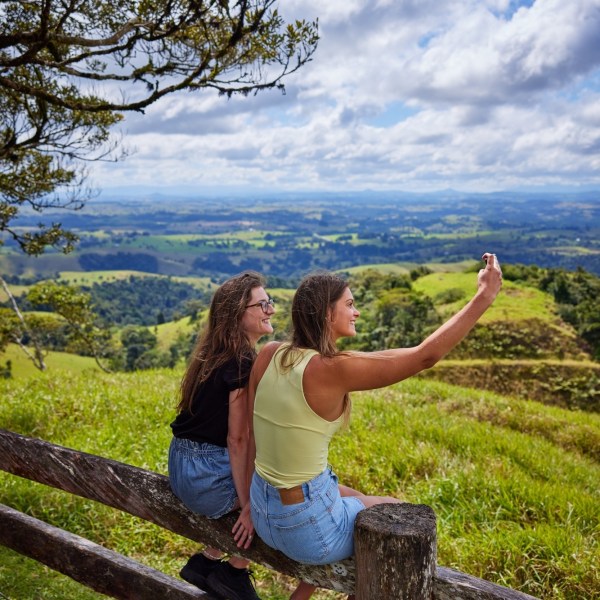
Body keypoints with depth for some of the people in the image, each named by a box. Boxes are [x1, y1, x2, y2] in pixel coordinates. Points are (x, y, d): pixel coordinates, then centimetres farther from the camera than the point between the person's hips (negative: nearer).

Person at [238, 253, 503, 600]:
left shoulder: (269, 354, -4)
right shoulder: (331, 370, -24)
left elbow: (248, 434, 4)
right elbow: (426, 356, -20)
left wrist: (256, 503, 15)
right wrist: (485, 296, -13)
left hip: (264, 513, 7)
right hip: (305, 527, -7)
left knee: (362, 502, 32)